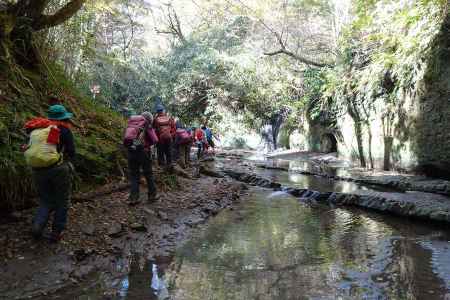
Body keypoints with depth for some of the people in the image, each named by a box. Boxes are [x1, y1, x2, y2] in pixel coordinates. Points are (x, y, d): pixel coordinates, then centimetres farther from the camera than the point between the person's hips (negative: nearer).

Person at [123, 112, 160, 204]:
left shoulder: (131, 124, 15)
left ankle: (133, 198, 8)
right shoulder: (146, 125, 0)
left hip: (131, 151, 4)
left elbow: (125, 141, 14)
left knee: (133, 175, 11)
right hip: (143, 151, -4)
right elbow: (155, 140, -4)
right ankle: (152, 195, 20)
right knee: (148, 174, 11)